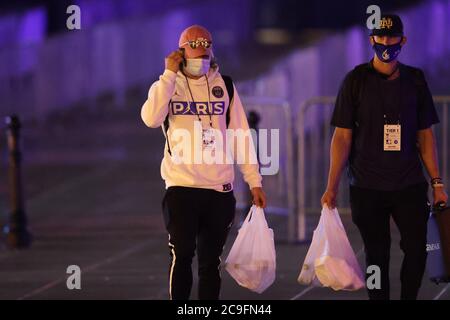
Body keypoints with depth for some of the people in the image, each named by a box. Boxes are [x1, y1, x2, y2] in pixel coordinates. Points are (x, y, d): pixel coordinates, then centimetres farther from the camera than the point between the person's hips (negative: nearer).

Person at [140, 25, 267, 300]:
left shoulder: (225, 86, 8)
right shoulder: (167, 85, 2)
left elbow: (241, 134, 9)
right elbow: (151, 119, -18)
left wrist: (255, 181, 5)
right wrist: (170, 74, -14)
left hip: (219, 188, 2)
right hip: (181, 187, -2)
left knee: (211, 261, 7)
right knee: (182, 256, -7)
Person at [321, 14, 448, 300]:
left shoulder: (415, 80, 7)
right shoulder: (356, 80, 1)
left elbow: (425, 134, 11)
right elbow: (342, 136, 0)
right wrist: (332, 187, -5)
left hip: (410, 185, 2)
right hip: (368, 187, -2)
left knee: (417, 250, -5)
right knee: (377, 256, 2)